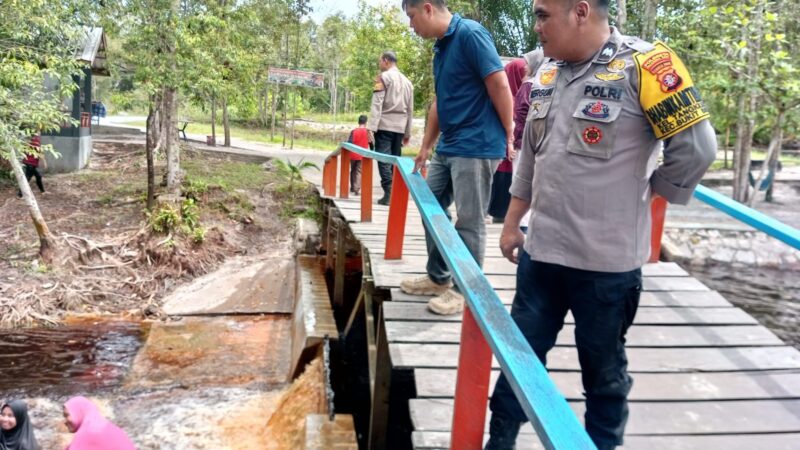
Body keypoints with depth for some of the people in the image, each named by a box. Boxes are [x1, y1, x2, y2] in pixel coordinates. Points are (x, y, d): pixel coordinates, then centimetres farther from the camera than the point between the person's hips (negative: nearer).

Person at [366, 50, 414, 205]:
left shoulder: (383, 77, -1)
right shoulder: (407, 82, 17)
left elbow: (377, 103, -10)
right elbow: (410, 110, 17)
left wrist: (372, 127, -15)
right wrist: (408, 132, 19)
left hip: (384, 125, -5)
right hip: (399, 127, 6)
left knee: (383, 160, -7)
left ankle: (388, 194, -15)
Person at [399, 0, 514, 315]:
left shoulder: (470, 34, -14)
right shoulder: (441, 47, 14)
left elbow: (499, 85, -16)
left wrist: (508, 135, -10)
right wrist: (426, 147, 22)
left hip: (476, 147, -10)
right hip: (448, 147, 10)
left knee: (469, 221, -2)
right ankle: (438, 277, 29)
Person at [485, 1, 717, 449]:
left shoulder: (643, 66, -15)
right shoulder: (547, 72, 7)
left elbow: (697, 148, -13)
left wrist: (644, 193, -1)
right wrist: (512, 223, 17)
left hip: (607, 260, -6)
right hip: (541, 251, 6)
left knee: (604, 371, 14)